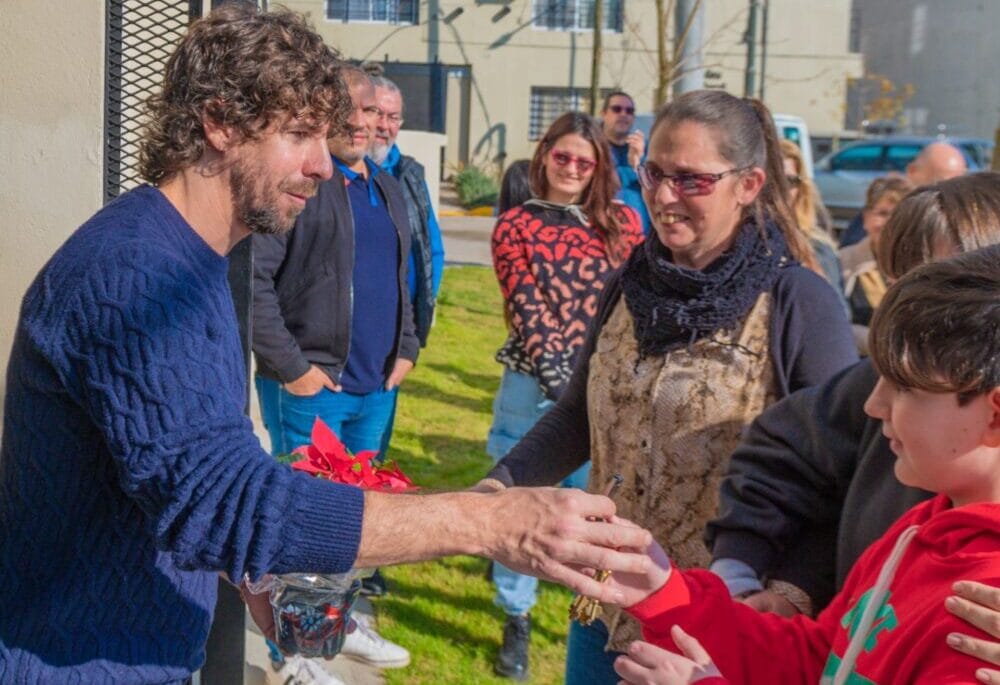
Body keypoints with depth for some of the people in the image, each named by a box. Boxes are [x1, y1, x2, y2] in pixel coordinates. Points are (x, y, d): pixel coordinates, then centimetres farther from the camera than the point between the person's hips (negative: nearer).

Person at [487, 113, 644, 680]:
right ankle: (517, 622, 20)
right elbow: (526, 308, -7)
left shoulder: (622, 222, 8)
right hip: (535, 384, -1)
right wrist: (558, 375, -18)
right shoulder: (516, 225, 3)